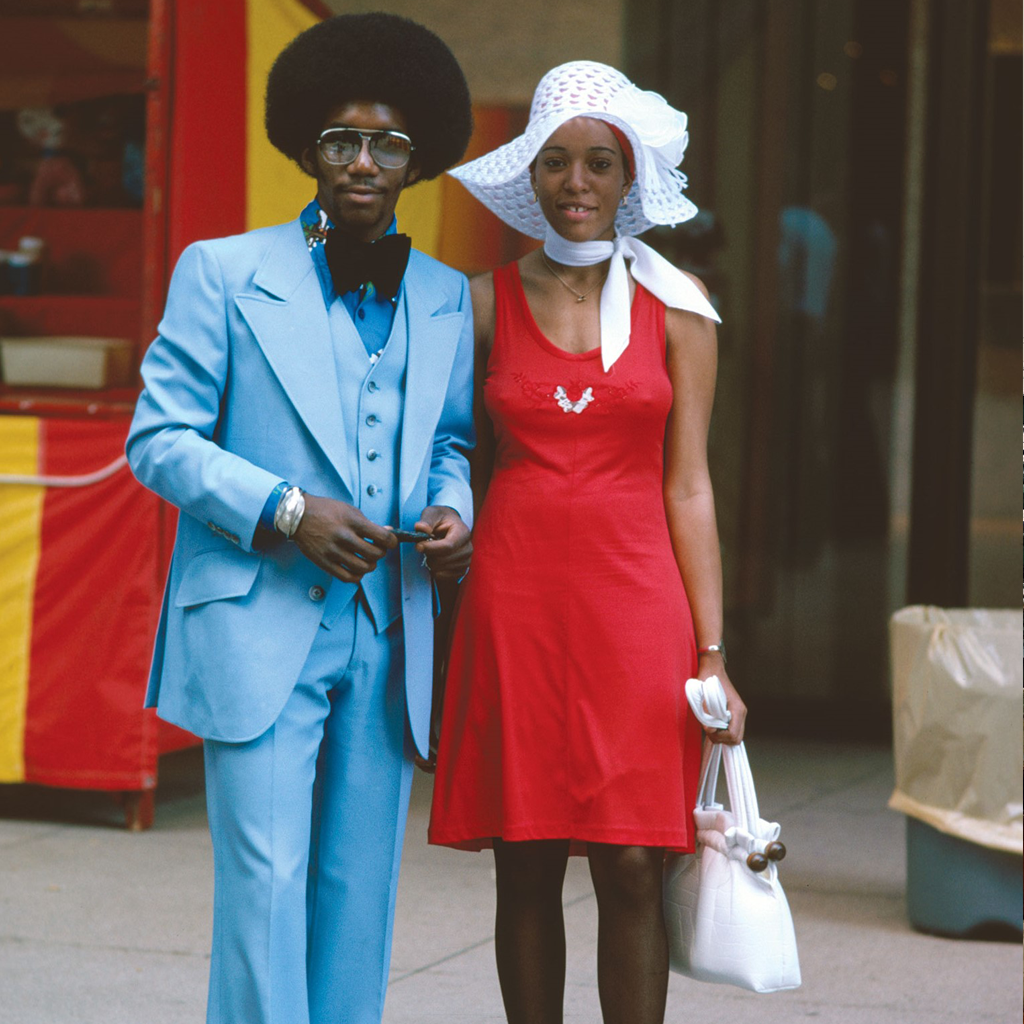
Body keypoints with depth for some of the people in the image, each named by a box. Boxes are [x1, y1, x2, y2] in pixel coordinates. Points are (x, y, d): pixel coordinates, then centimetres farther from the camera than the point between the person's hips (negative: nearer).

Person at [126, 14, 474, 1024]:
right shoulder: (222, 273, 0)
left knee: (359, 887, 6)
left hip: (387, 638, 4)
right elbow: (158, 437, -2)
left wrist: (451, 510, -3)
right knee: (267, 881, -8)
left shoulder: (445, 298, 13)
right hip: (258, 629, -4)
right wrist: (284, 512, -15)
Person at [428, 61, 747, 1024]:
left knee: (631, 869, -4)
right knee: (525, 869, 4)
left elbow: (688, 485, 4)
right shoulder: (485, 304, 7)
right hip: (513, 600, 1)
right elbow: (466, 475, 11)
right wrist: (447, 639, 6)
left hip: (635, 600, -1)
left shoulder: (675, 305, 5)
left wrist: (712, 653, -1)